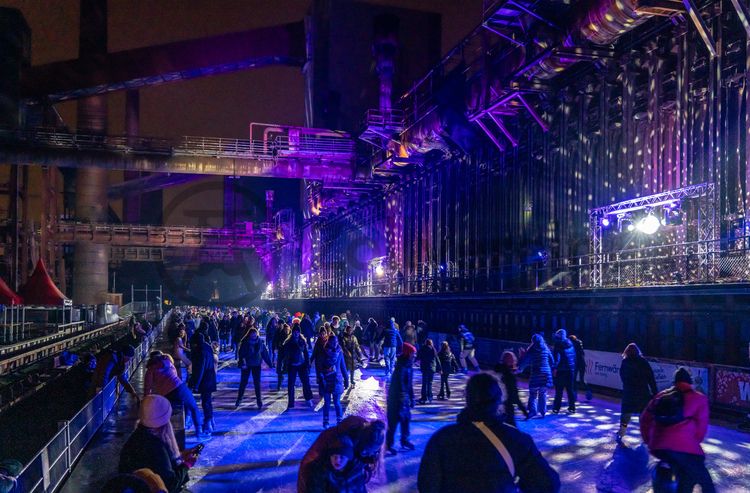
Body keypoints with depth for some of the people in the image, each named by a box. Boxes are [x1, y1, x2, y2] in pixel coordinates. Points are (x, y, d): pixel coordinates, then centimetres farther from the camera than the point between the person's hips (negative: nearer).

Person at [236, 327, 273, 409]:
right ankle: (239, 399, 17)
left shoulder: (260, 342, -3)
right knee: (243, 382, 5)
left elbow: (265, 353, 2)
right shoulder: (244, 342, -8)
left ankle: (259, 400, 8)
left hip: (256, 365, 1)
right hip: (246, 365, -1)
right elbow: (241, 353, -12)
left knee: (257, 383, 1)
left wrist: (270, 364, 1)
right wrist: (242, 363, -25)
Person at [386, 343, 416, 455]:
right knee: (393, 422, -2)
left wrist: (411, 399, 15)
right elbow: (399, 386, -25)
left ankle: (405, 440, 34)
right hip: (397, 400, -9)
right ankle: (388, 446, 7)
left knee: (406, 419, 18)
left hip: (405, 399, 9)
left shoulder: (409, 367, 6)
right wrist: (402, 401, -23)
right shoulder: (401, 368, -23)